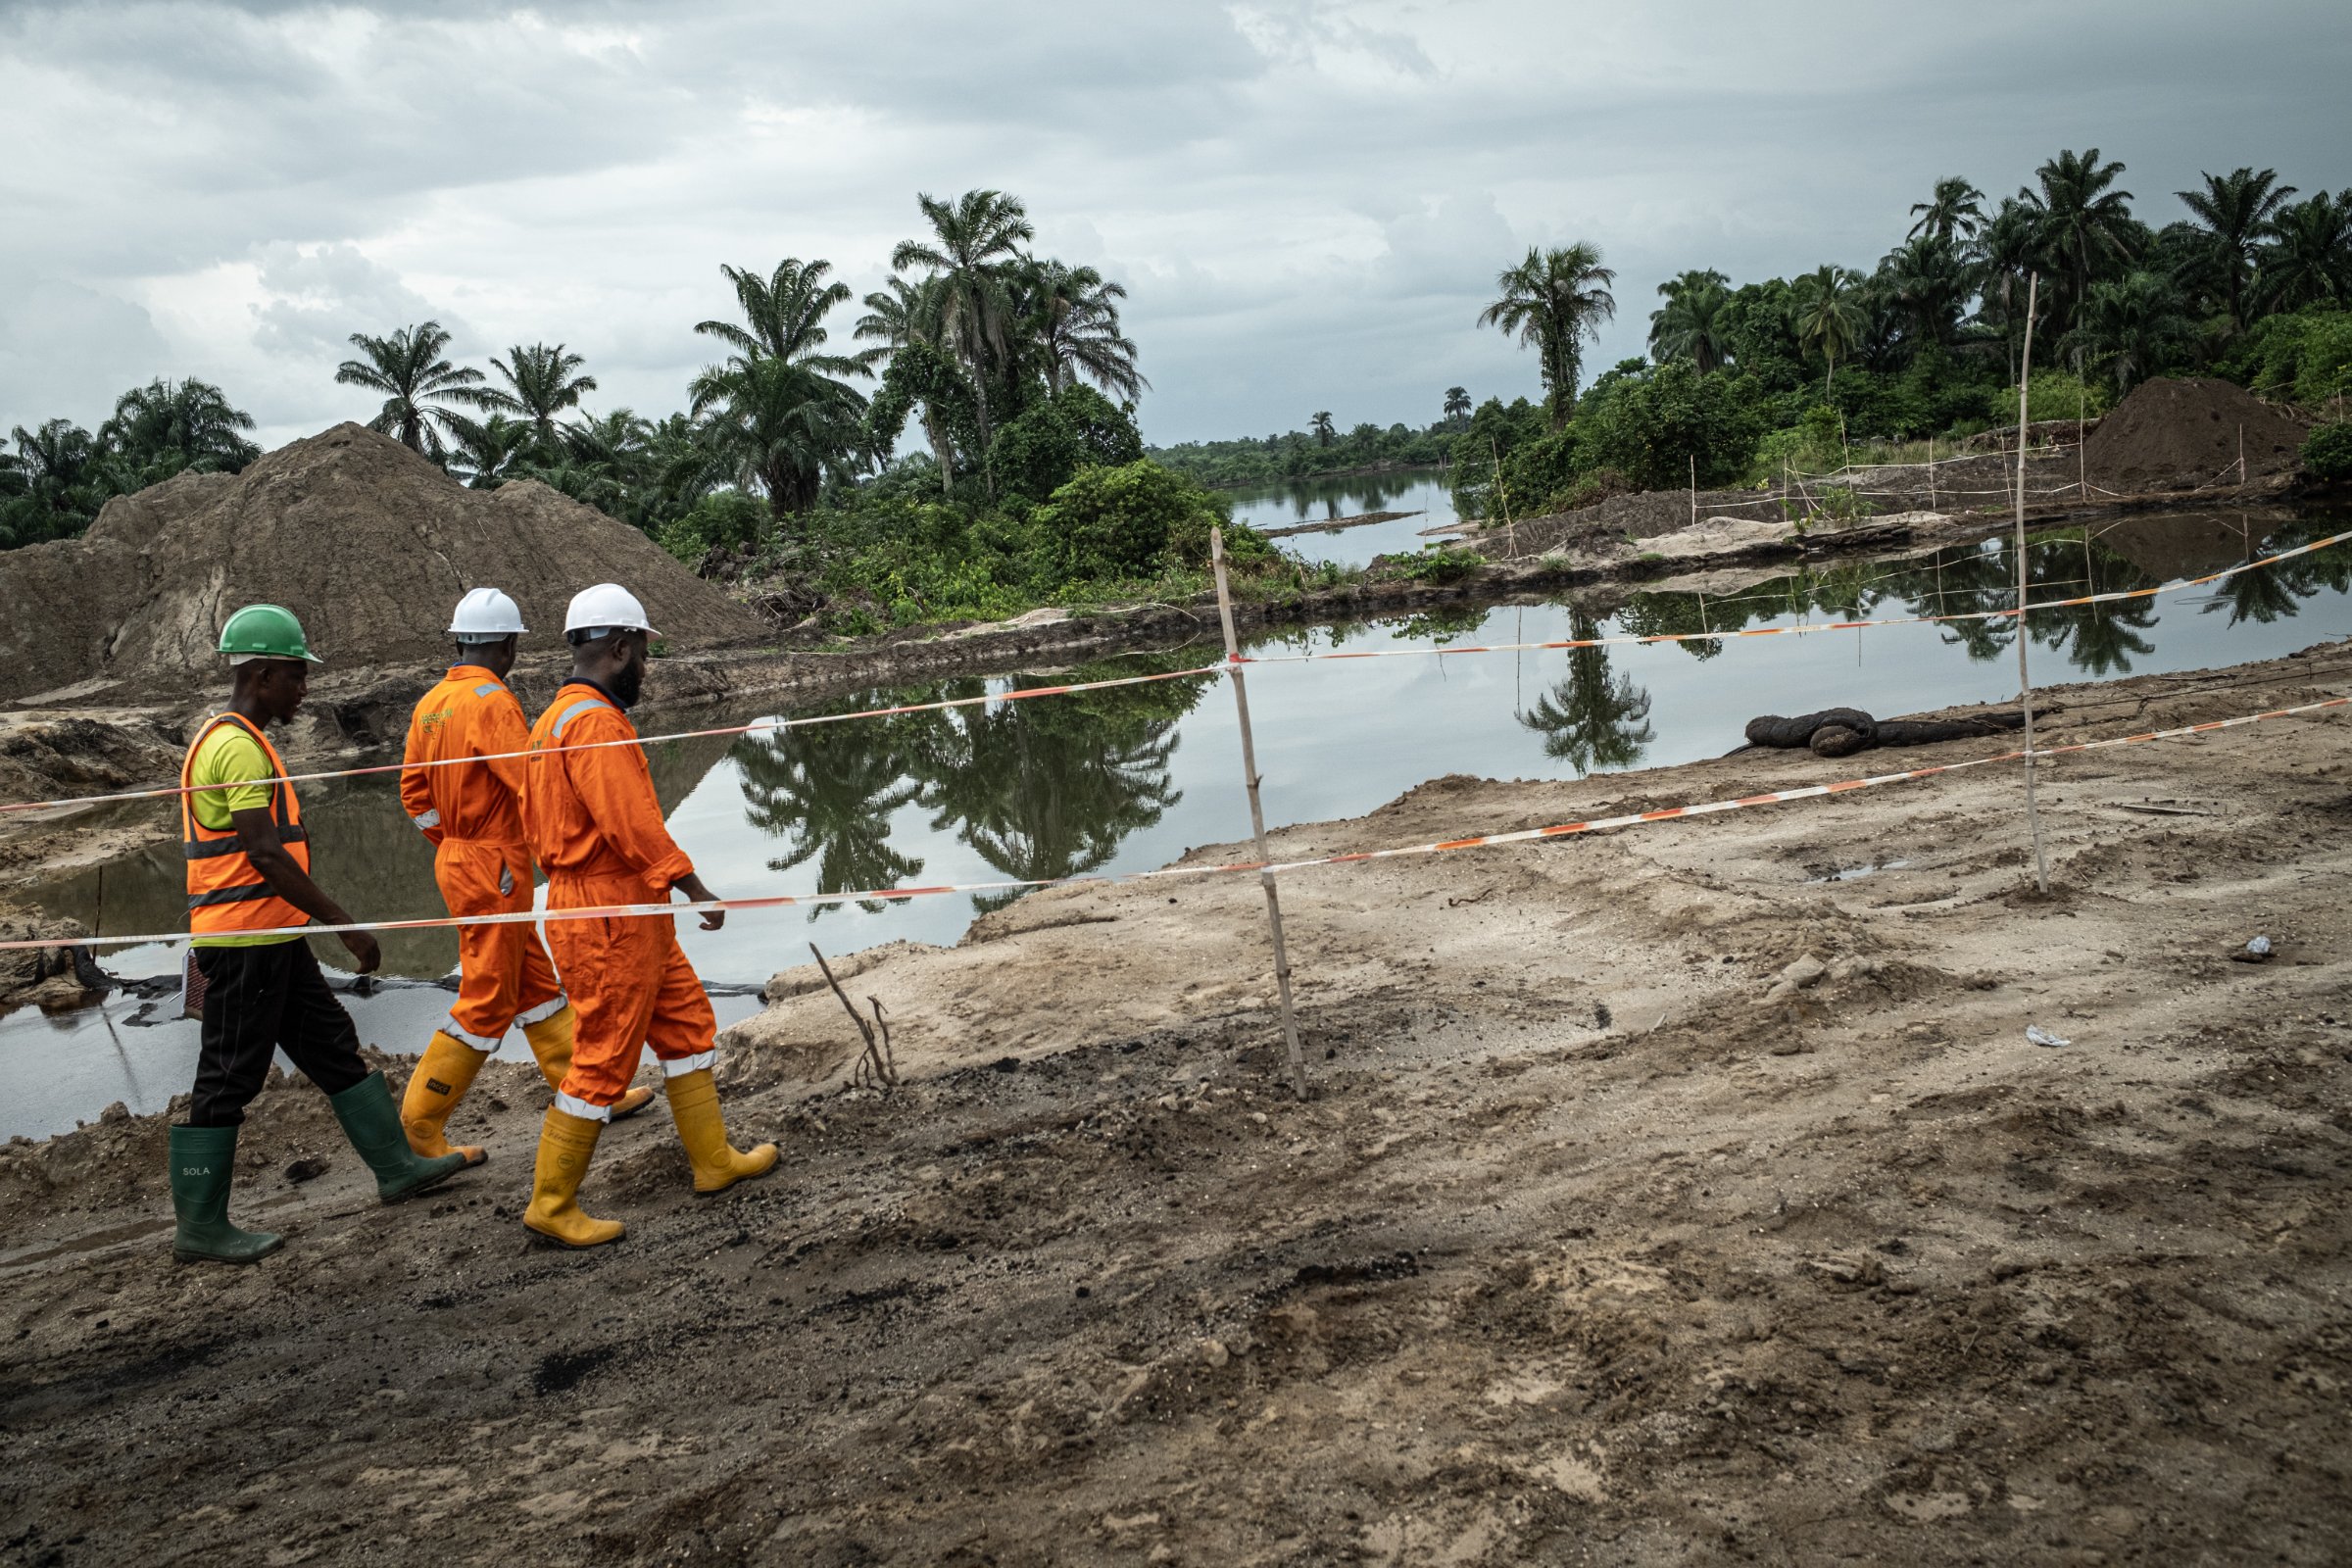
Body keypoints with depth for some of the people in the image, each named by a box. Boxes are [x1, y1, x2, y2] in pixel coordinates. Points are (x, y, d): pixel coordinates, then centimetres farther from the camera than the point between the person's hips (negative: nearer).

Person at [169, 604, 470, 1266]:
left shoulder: (230, 739, 15)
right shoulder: (238, 747, -18)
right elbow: (265, 854, -24)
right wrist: (347, 925, -22)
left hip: (271, 938, 10)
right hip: (245, 940, -10)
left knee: (333, 1046, 15)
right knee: (228, 1079, -2)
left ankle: (396, 1166, 24)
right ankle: (199, 1228, 8)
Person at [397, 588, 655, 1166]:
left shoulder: (432, 702, 7)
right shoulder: (493, 703, -19)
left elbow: (414, 791, 13)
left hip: (457, 858, 9)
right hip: (495, 869, -9)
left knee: (534, 984, 15)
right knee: (486, 1002, 0)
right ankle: (420, 1127, 6)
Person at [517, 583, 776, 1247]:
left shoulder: (554, 719, 13)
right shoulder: (597, 722, -20)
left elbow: (537, 820, 18)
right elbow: (632, 825, -26)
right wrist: (696, 889, -19)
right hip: (613, 917, -11)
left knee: (687, 1024, 18)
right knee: (603, 1062, -1)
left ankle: (714, 1160, 28)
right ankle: (552, 1205, 10)